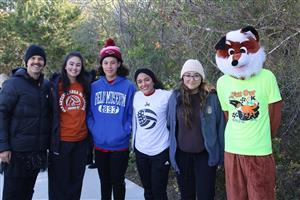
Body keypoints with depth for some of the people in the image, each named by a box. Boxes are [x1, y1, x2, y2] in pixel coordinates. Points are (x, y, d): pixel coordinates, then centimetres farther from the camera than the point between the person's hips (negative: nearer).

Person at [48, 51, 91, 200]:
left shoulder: (85, 85, 8)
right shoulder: (56, 84, -3)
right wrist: (52, 136, -7)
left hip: (81, 140, 4)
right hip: (61, 140, -3)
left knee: (76, 180, 14)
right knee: (60, 182, 7)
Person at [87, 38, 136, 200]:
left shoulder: (129, 86, -4)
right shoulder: (94, 87, 4)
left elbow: (132, 114, -3)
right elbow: (89, 113, 8)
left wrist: (124, 132, -13)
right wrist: (94, 130, -5)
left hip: (120, 145, -3)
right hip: (99, 145, 3)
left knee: (117, 182, 8)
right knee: (105, 182, 17)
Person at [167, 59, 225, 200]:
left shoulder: (211, 98, -8)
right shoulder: (175, 97, -3)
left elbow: (220, 127, -3)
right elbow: (169, 125, 5)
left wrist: (222, 154, -1)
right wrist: (170, 151, 7)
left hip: (205, 154, -2)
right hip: (182, 155, 2)